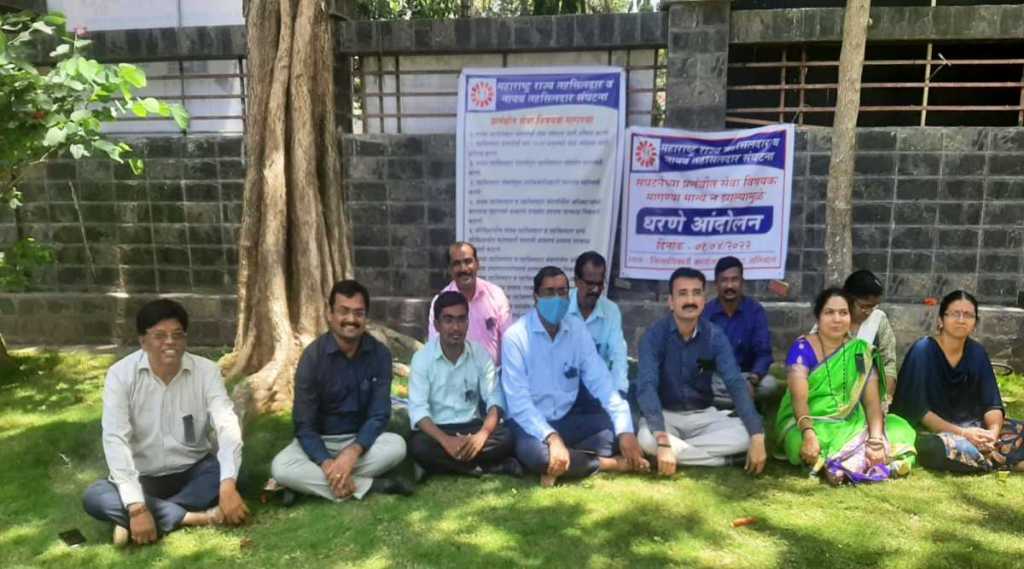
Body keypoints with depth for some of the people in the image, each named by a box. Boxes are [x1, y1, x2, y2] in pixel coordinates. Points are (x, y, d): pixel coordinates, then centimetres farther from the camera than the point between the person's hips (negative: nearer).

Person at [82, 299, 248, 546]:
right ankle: (193, 517, -26)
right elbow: (115, 439, -24)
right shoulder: (121, 374, -15)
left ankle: (145, 519, -24)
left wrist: (227, 487, -39)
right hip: (144, 478, 0)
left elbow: (228, 426, -23)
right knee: (94, 498, -27)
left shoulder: (206, 370, -13)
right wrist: (137, 507, -34)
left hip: (194, 472, 1)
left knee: (231, 467, -28)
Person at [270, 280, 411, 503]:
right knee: (280, 467, -31)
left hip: (361, 439, 2)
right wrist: (327, 464, -32)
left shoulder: (380, 354, -10)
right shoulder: (313, 356, -15)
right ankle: (369, 485, -25)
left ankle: (310, 483, -21)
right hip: (319, 442, -1)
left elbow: (379, 415, -11)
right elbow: (304, 424, -15)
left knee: (396, 445, -29)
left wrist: (353, 452, -29)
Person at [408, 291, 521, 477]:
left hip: (471, 427, 1)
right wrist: (446, 440, -32)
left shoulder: (481, 354, -1)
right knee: (418, 445, -34)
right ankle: (490, 466, -24)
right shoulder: (422, 358, -8)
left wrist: (482, 435, -26)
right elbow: (417, 409, -16)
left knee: (506, 438, -26)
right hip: (437, 430, -1)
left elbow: (495, 400, -6)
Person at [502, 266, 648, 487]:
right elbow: (518, 400, -19)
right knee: (533, 452, -36)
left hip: (567, 420, 4)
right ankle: (611, 463, -17)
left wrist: (625, 429, -20)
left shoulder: (577, 329, 0)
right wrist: (551, 437, -33)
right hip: (530, 423, -4)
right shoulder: (515, 336, -14)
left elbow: (600, 381, -7)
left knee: (615, 426, -18)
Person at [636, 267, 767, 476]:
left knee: (745, 435, -23)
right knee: (647, 438, -36)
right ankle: (718, 457, -17)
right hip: (665, 414, -2)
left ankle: (678, 450, -16)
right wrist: (663, 440, -41)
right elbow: (647, 386, -28)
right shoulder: (655, 335, -17)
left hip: (703, 415, 3)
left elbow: (736, 383, -16)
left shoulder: (715, 336, -7)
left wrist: (757, 436, -29)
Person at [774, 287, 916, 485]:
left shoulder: (861, 351, 4)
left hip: (850, 424, 5)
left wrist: (876, 440, -22)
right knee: (810, 446, -38)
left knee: (900, 429, -19)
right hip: (809, 424, -5)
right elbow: (799, 398, -20)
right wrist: (809, 434, -38)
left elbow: (872, 400, -5)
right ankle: (859, 462, -16)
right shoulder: (802, 348, -8)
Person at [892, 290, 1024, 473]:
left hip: (969, 426, 5)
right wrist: (962, 433, -24)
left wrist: (993, 432, -20)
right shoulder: (922, 351, -14)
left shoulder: (977, 353, 3)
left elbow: (992, 403, 1)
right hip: (929, 429, -5)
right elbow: (916, 409, -17)